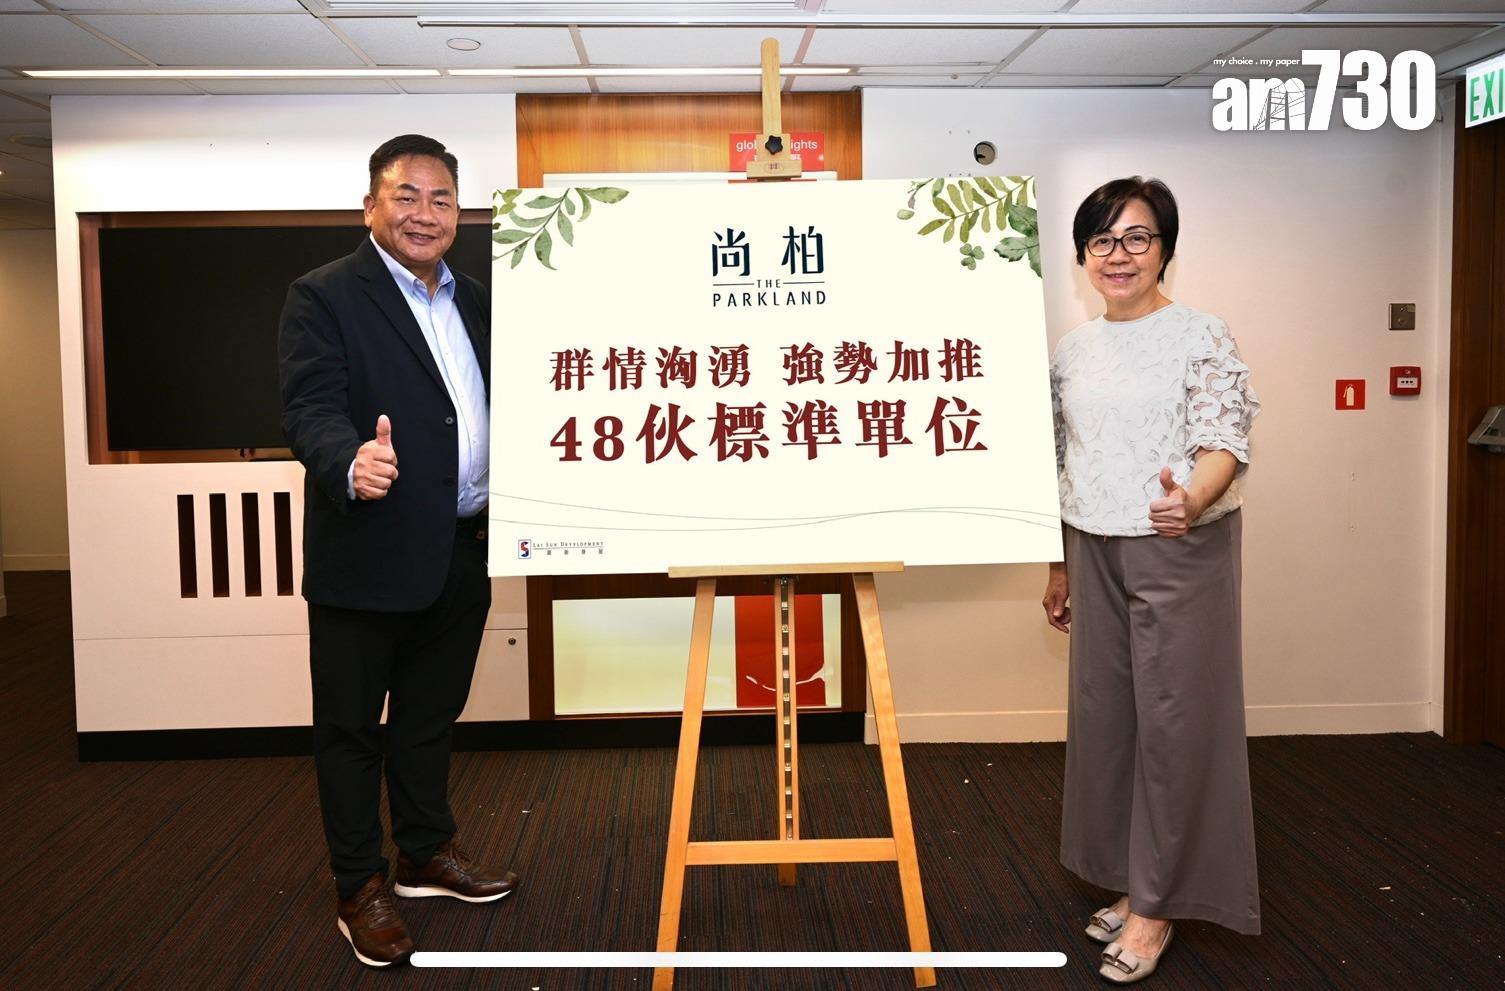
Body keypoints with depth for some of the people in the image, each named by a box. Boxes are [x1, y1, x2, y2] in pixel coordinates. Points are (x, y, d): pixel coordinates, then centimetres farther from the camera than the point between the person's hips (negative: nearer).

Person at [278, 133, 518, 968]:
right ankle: (359, 890, 23)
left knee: (431, 715, 20)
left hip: (461, 555, 7)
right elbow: (311, 409, -21)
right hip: (369, 555, -6)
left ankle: (426, 854, 37)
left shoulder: (475, 301, 12)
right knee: (352, 728, 8)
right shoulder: (324, 297, -9)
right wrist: (351, 463, -40)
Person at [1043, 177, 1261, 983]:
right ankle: (1135, 880, 26)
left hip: (1179, 553, -5)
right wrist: (1059, 565, 16)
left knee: (1174, 716, 0)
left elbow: (1226, 439, -16)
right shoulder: (1073, 348, 10)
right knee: (1104, 712, 9)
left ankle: (1157, 907, 13)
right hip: (1097, 554, 6)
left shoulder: (1202, 336, -6)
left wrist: (1193, 500, -37)